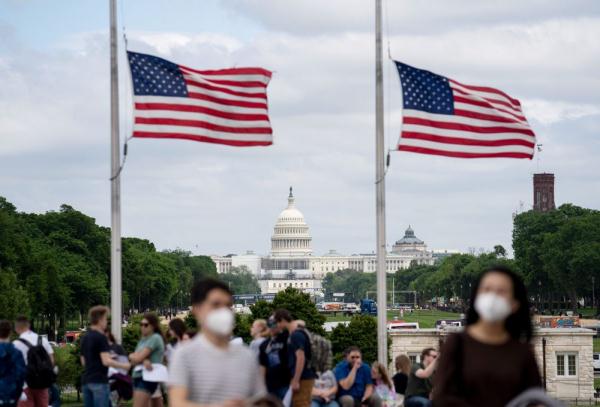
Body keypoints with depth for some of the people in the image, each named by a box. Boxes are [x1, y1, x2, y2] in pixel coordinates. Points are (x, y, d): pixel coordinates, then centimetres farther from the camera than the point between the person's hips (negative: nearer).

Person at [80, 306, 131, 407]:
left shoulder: (85, 337, 13)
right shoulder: (100, 337, -12)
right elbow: (106, 361, -20)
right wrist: (124, 366, -6)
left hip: (86, 380, 8)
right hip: (99, 381, -8)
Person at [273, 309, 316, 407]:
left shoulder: (296, 335, -15)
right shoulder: (293, 334, 15)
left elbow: (301, 358, -21)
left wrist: (296, 381, -21)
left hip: (303, 378, -10)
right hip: (303, 378, 10)